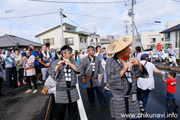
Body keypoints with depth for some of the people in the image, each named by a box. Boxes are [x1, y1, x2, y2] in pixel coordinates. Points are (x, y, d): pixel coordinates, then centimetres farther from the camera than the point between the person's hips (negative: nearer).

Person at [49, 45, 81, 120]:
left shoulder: (73, 61, 3)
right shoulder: (57, 62, -2)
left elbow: (78, 69, -11)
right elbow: (51, 73, -13)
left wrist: (70, 63, -22)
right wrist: (58, 66, -29)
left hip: (72, 90, 2)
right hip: (61, 91, -2)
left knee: (73, 110, 14)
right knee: (60, 110, 10)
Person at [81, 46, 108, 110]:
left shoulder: (97, 59, 1)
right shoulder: (85, 59, -8)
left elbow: (100, 67, 9)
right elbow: (82, 69, -5)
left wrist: (100, 75, 7)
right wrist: (83, 78, -4)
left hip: (96, 78, 2)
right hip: (88, 79, -1)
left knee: (100, 92, 3)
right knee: (90, 93, 11)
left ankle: (103, 104, 17)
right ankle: (92, 105, 28)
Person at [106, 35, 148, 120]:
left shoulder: (130, 61, 2)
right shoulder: (111, 63, -11)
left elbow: (143, 74, 2)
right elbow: (111, 81, -18)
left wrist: (139, 64, -16)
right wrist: (123, 70, -28)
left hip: (132, 98, 4)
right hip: (119, 99, -4)